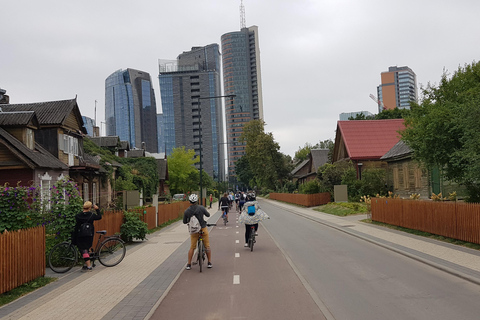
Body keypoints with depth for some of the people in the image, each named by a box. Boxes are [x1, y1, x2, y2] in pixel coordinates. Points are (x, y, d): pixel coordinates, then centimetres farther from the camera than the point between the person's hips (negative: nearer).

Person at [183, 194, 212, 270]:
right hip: (203, 229, -1)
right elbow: (208, 215, 2)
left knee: (192, 247, 11)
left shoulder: (186, 211, -8)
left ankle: (189, 264, 10)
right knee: (207, 246, 11)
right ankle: (209, 263, 15)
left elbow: (184, 222, 2)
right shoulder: (201, 208, -13)